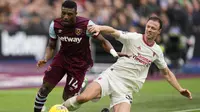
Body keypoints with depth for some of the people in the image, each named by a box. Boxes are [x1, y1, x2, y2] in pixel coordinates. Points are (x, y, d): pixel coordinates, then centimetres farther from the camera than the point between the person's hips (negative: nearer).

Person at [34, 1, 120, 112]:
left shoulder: (86, 25, -23)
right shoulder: (55, 25, -10)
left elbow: (103, 41, -16)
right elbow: (51, 46, 3)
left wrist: (115, 54, -32)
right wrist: (45, 59, -15)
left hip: (80, 63, -3)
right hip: (62, 57, 3)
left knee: (68, 97, -6)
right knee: (45, 88, -7)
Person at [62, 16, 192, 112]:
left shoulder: (157, 51, 10)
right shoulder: (133, 38, -4)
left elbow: (167, 73, 23)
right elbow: (113, 31, -18)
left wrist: (180, 89, 14)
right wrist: (99, 27, -39)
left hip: (126, 88, 4)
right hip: (112, 76, -4)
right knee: (84, 97, -27)